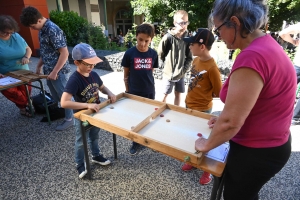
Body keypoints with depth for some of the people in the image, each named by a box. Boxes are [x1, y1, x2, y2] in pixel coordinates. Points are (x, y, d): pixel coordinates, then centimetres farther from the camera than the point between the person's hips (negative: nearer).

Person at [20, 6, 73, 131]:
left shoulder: (53, 30, -19)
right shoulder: (41, 30, 9)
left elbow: (64, 53, -23)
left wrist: (54, 72, -20)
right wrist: (39, 66, 17)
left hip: (59, 71, -8)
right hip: (49, 71, 8)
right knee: (55, 96, 20)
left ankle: (69, 119, 20)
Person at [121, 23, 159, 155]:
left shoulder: (153, 54, -5)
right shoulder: (129, 53, -12)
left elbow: (151, 71, 7)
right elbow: (126, 74, -3)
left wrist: (150, 85, 9)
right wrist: (127, 90, -1)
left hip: (149, 92, 2)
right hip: (134, 92, -2)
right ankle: (136, 142, 30)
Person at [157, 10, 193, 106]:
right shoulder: (168, 37, -16)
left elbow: (189, 57, 4)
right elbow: (160, 54, -5)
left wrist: (185, 69, -5)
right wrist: (168, 64, 2)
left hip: (180, 74, 4)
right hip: (169, 73, -4)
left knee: (178, 94, 17)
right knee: (165, 95, 10)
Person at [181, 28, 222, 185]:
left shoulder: (212, 68, -25)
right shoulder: (196, 60, 0)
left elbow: (219, 94, -15)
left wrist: (204, 96, -7)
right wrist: (191, 96, 6)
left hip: (202, 110, -8)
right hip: (189, 105, 8)